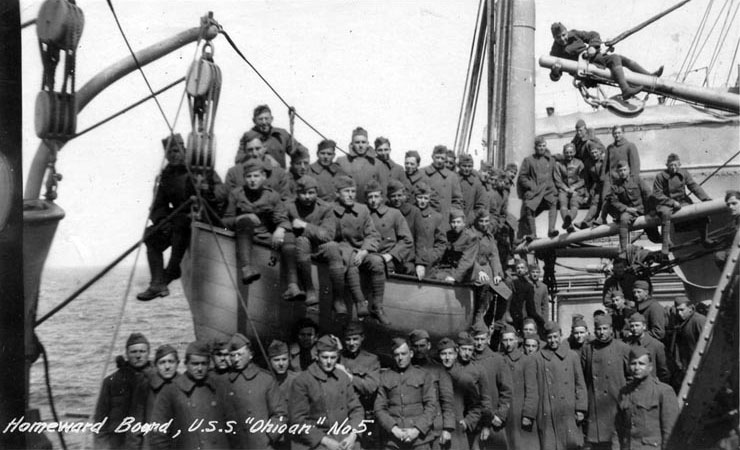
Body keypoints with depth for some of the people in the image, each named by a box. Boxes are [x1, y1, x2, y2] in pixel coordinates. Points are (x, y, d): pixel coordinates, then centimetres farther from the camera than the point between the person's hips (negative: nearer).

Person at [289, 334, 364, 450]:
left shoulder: (343, 378, 10)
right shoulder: (301, 381, -4)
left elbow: (356, 409, 13)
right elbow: (298, 420, -6)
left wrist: (352, 435, -4)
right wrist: (325, 441, -11)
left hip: (344, 440, 4)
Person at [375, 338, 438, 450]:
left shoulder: (424, 375, 9)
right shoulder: (384, 377, 11)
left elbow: (431, 406, 4)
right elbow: (379, 408, 5)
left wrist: (417, 429, -9)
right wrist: (393, 429, -9)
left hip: (420, 438, 0)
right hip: (392, 440, 0)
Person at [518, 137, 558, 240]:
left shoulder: (551, 160, 20)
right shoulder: (528, 160, 12)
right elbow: (522, 177, 8)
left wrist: (552, 185, 6)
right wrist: (531, 186, -6)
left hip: (548, 189, 2)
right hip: (533, 191, -1)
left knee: (554, 203, -27)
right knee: (529, 208, -25)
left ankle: (551, 229, -34)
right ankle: (532, 234, -20)